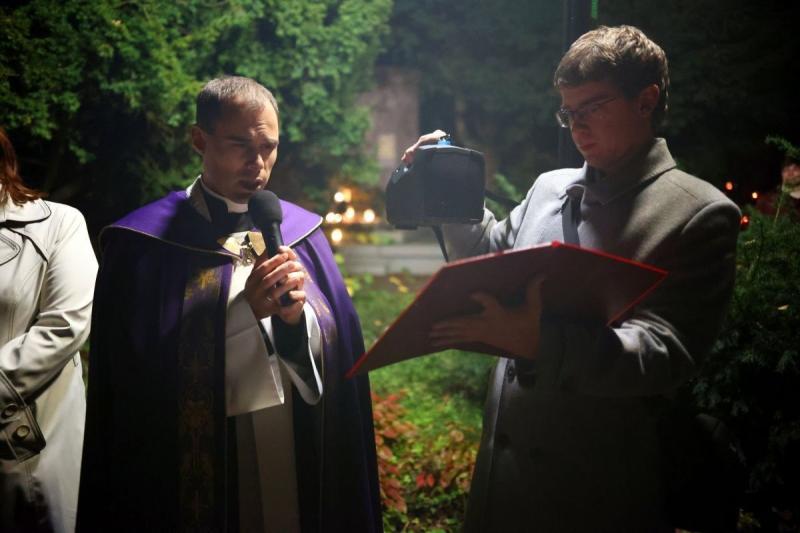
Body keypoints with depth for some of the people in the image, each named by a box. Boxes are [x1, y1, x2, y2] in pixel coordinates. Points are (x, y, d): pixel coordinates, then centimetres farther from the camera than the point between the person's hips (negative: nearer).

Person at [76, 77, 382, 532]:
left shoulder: (300, 230, 5)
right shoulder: (145, 242, -6)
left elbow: (339, 357, 1)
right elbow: (138, 372, -12)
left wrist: (297, 318, -19)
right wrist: (244, 310, -20)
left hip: (300, 457, 4)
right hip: (199, 463, -3)